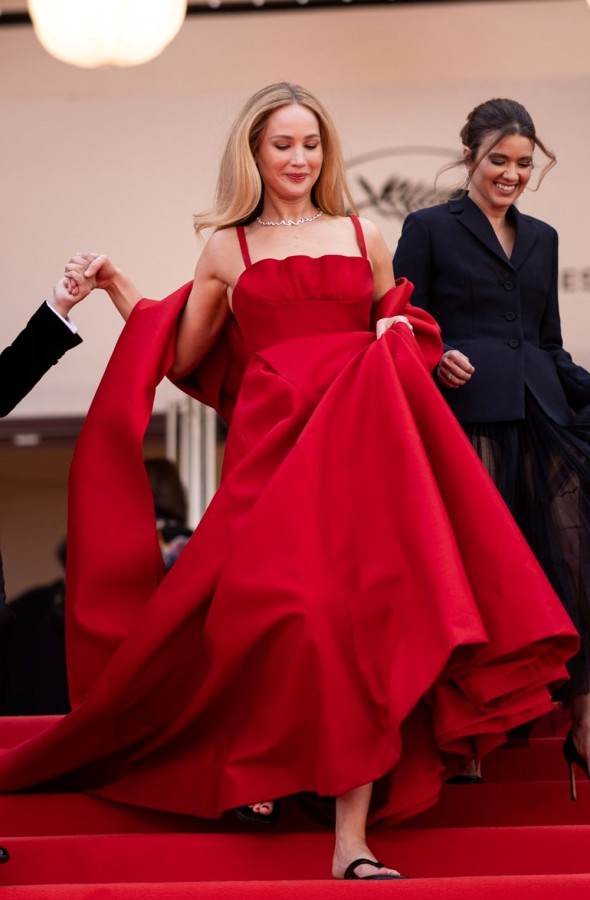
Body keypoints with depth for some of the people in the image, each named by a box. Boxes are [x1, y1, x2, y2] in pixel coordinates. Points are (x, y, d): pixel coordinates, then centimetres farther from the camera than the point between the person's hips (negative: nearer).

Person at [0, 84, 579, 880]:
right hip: (271, 448, 0)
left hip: (359, 444, 0)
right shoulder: (227, 250, 15)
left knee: (359, 618, -13)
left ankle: (352, 841, -15)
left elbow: (401, 333, 26)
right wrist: (116, 288, 9)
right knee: (276, 608, -18)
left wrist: (404, 336, 4)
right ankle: (261, 759, 13)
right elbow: (181, 359, 16)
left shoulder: (363, 238, 17)